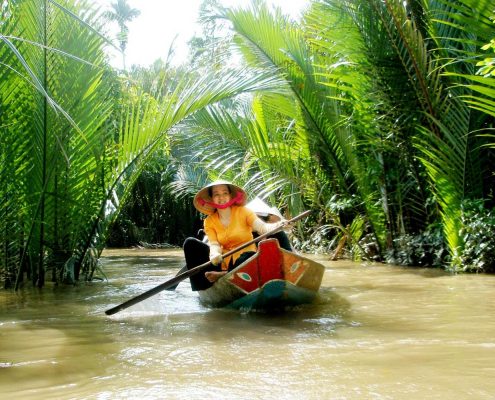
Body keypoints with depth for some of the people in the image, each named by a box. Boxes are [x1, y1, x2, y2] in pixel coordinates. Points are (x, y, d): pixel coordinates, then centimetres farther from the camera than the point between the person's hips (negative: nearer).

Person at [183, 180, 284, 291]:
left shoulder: (243, 211, -4)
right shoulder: (209, 221, 2)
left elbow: (262, 227, -19)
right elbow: (214, 244, -12)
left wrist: (277, 225, -41)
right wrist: (215, 255, -36)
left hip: (246, 258, -3)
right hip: (224, 261, 3)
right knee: (190, 243, -10)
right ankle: (204, 287, -19)